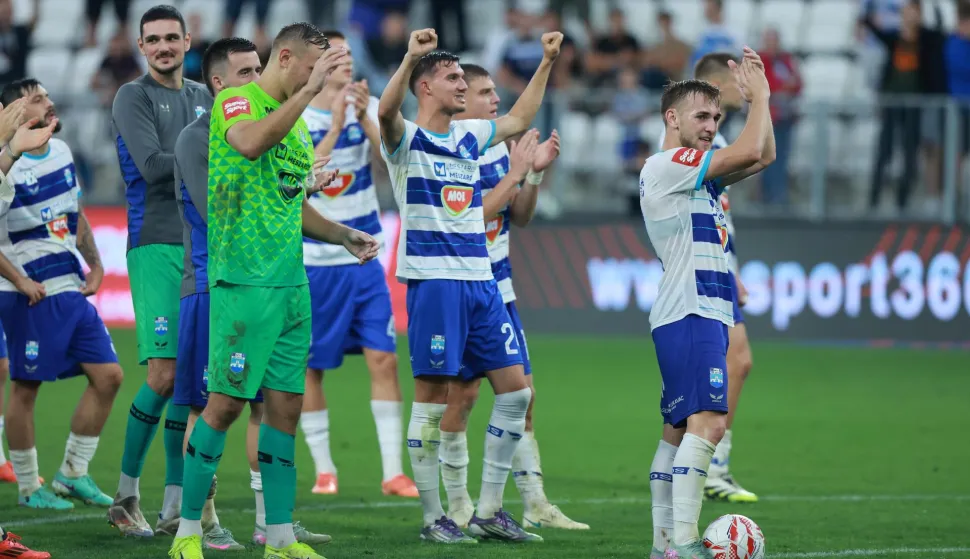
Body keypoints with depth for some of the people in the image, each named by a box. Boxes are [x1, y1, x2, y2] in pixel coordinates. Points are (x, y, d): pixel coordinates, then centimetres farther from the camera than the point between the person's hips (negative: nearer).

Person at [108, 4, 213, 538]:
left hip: (201, 247, 6)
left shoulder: (202, 97, 17)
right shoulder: (133, 97, -3)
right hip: (155, 247, -6)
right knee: (164, 374, -13)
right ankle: (125, 494, -1)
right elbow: (153, 167, -15)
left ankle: (175, 505, 7)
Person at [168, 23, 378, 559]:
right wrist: (309, 91, -30)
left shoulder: (297, 122, 19)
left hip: (292, 285, 8)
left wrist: (345, 235, 15)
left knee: (286, 405, 7)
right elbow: (250, 142, -31)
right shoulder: (236, 101, -6)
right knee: (227, 402, -7)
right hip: (244, 282, -8)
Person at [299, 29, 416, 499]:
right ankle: (323, 469, 16)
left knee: (384, 359, -5)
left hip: (364, 258, 2)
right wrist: (334, 125, -26)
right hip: (313, 262, -2)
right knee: (309, 367, 2)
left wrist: (365, 117, -25)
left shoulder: (369, 109, 2)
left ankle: (393, 472, -3)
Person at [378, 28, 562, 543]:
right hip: (433, 281, -7)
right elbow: (386, 112, -26)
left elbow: (519, 119, 32)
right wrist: (410, 59, -40)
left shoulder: (470, 136, 17)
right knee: (433, 395, -5)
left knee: (515, 389, 4)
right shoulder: (407, 139, -4)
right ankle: (433, 518, 1)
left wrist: (547, 64, 28)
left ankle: (489, 511, 11)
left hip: (481, 282, 7)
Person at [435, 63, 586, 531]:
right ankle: (458, 505, 8)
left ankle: (535, 505, 10)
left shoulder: (499, 147, 10)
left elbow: (520, 217, 15)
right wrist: (514, 173, -20)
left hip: (498, 290, 8)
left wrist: (537, 172, 1)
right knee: (462, 394, -4)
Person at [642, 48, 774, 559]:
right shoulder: (666, 166, -9)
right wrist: (759, 95, -3)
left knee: (679, 430, 9)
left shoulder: (697, 172, 19)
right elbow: (749, 152, -16)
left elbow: (762, 156, 22)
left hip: (705, 313, 11)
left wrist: (757, 96, 13)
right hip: (690, 314, -11)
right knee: (707, 422, -20)